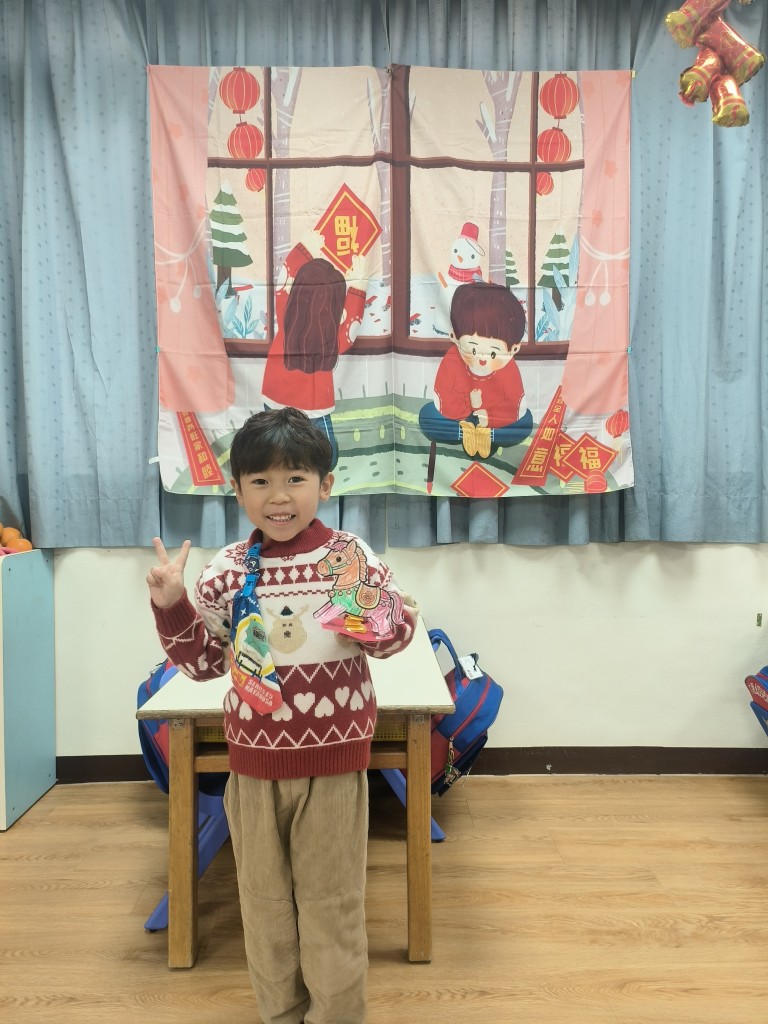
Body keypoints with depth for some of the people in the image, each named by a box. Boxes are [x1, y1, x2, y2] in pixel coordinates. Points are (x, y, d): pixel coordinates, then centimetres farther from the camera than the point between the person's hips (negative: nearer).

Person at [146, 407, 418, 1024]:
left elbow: (388, 639, -3)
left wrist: (391, 623, -26)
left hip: (334, 760, -3)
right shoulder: (228, 570, -3)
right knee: (264, 897, 19)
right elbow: (204, 661, 2)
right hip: (255, 759, 3)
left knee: (332, 900, 12)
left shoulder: (351, 555, -9)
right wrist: (172, 606, -12)